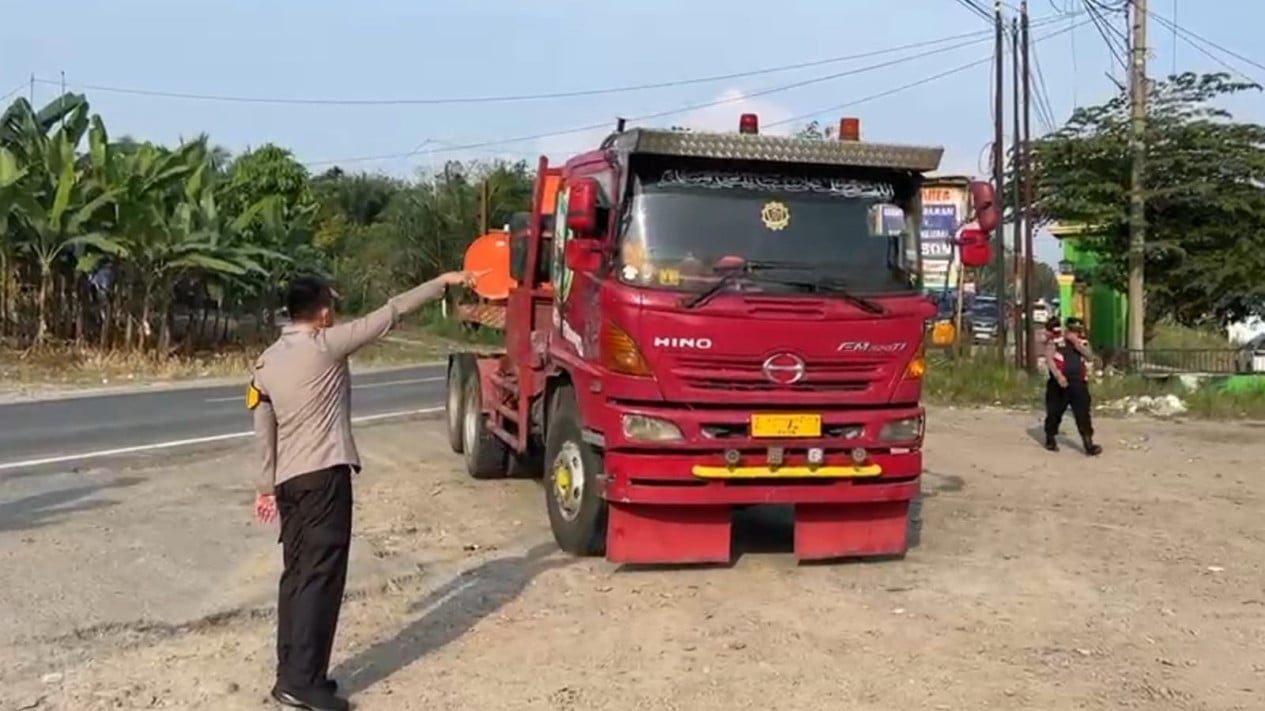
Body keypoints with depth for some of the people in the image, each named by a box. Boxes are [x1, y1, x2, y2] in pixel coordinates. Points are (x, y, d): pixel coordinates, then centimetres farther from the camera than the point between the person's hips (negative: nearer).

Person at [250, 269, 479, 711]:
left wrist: (266, 485, 21)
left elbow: (264, 431, 14)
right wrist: (444, 282, 1)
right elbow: (389, 315, -4)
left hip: (289, 479, 8)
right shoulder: (326, 344, -7)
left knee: (297, 573, 12)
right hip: (324, 475, -8)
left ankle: (291, 672, 16)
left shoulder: (266, 363, 12)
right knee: (321, 575, -7)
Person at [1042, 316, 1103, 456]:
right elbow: (1049, 360, -12)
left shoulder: (1081, 342, 11)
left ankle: (1088, 444, -4)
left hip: (1078, 383, 3)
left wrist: (1077, 343, -15)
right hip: (1059, 384, -3)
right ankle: (1050, 439, 26)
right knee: (1055, 413, 8)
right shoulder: (1055, 341, -3)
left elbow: (1089, 356, -4)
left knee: (1083, 414, -4)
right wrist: (1058, 376, -24)